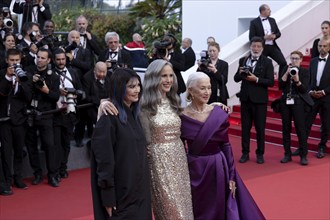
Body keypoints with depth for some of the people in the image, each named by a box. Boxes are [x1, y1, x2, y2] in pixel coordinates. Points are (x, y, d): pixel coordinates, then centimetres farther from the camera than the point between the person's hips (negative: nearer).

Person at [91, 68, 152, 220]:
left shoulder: (134, 114, 8)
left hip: (139, 188, 8)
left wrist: (143, 184, 13)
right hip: (122, 192, -8)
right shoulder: (109, 118, -17)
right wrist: (108, 197, -18)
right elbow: (104, 159, -18)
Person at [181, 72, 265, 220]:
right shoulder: (182, 116, -9)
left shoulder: (219, 114, -8)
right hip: (194, 170, 0)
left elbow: (226, 145, -3)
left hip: (218, 169, 0)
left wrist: (231, 176, -3)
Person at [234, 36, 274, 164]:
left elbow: (271, 82, -9)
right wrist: (240, 73, -13)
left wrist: (256, 79, -20)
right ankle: (245, 153, 18)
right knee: (245, 127, 9)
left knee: (260, 128, 4)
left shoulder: (267, 62, -3)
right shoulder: (243, 61, 7)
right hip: (245, 98, 3)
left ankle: (260, 154, 15)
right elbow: (236, 79, 7)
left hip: (259, 100, -3)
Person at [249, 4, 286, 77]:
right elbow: (251, 37, -8)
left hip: (273, 46, 4)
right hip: (262, 48, -4)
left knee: (283, 63, -7)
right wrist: (264, 37, -16)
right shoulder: (254, 22, -3)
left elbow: (278, 33, 17)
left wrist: (274, 36, -7)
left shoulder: (272, 20, 13)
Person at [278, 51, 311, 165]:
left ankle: (303, 156, -1)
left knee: (300, 129, -5)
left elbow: (304, 89, -8)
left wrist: (297, 79, -22)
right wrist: (287, 73, -11)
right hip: (285, 102, 3)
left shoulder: (304, 72, -1)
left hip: (298, 103, -3)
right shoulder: (285, 69, 7)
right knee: (286, 129, 6)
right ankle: (287, 154, 15)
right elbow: (280, 85, -2)